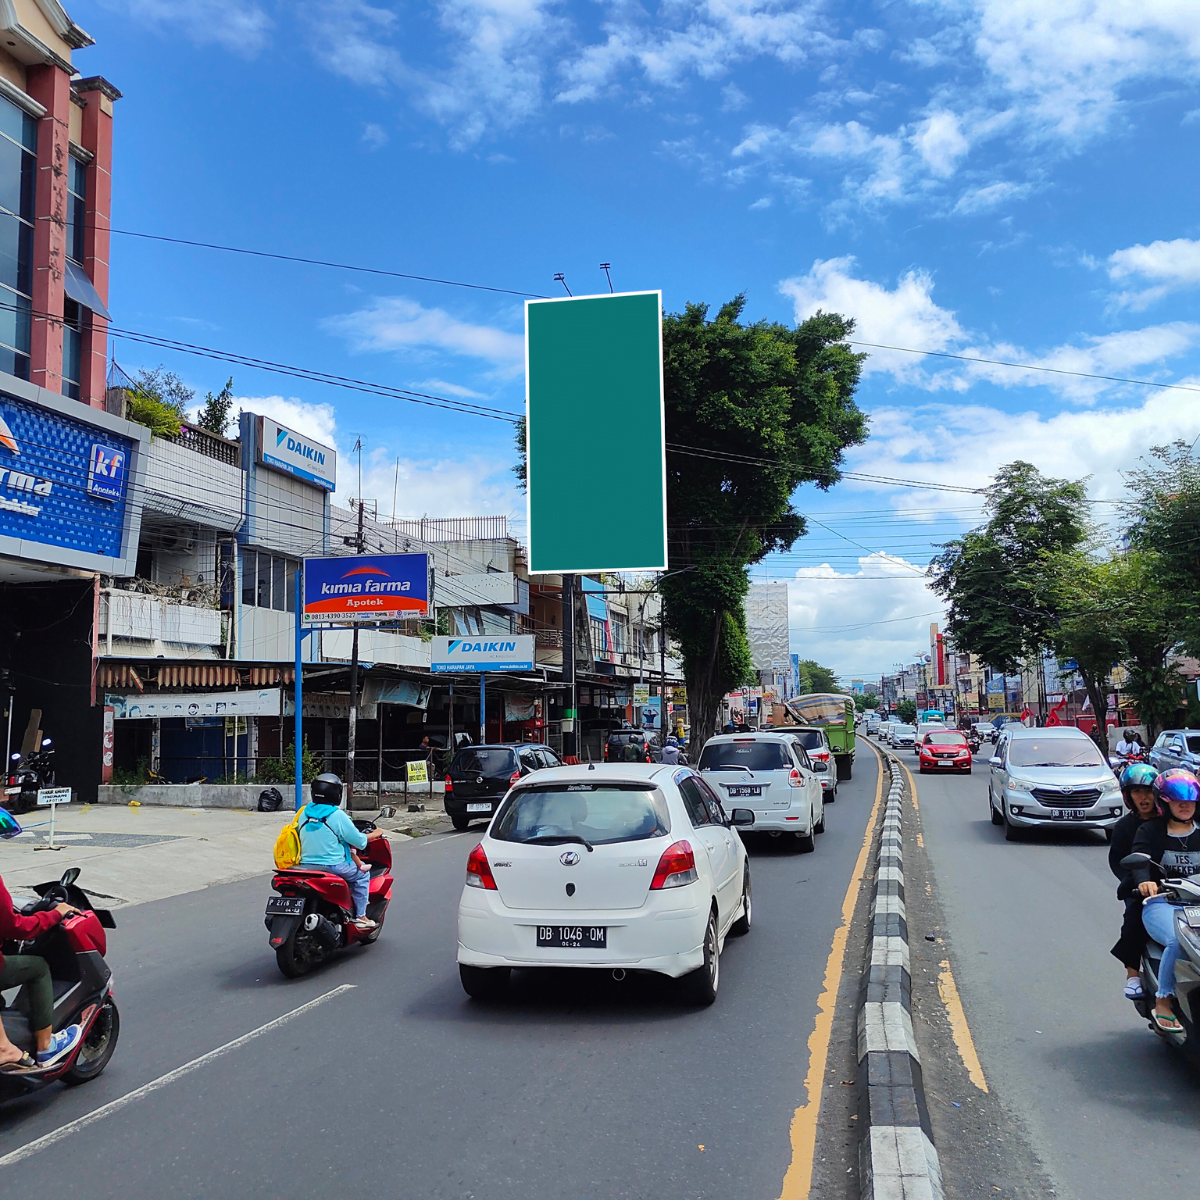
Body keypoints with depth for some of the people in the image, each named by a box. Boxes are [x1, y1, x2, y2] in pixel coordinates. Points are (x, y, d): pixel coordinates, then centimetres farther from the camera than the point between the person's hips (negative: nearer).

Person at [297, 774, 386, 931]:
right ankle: (360, 916, 12)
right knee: (363, 872, 15)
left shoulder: (305, 813, 4)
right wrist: (374, 834, 11)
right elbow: (359, 841, -9)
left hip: (306, 864, 6)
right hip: (332, 866, -6)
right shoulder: (337, 815, -14)